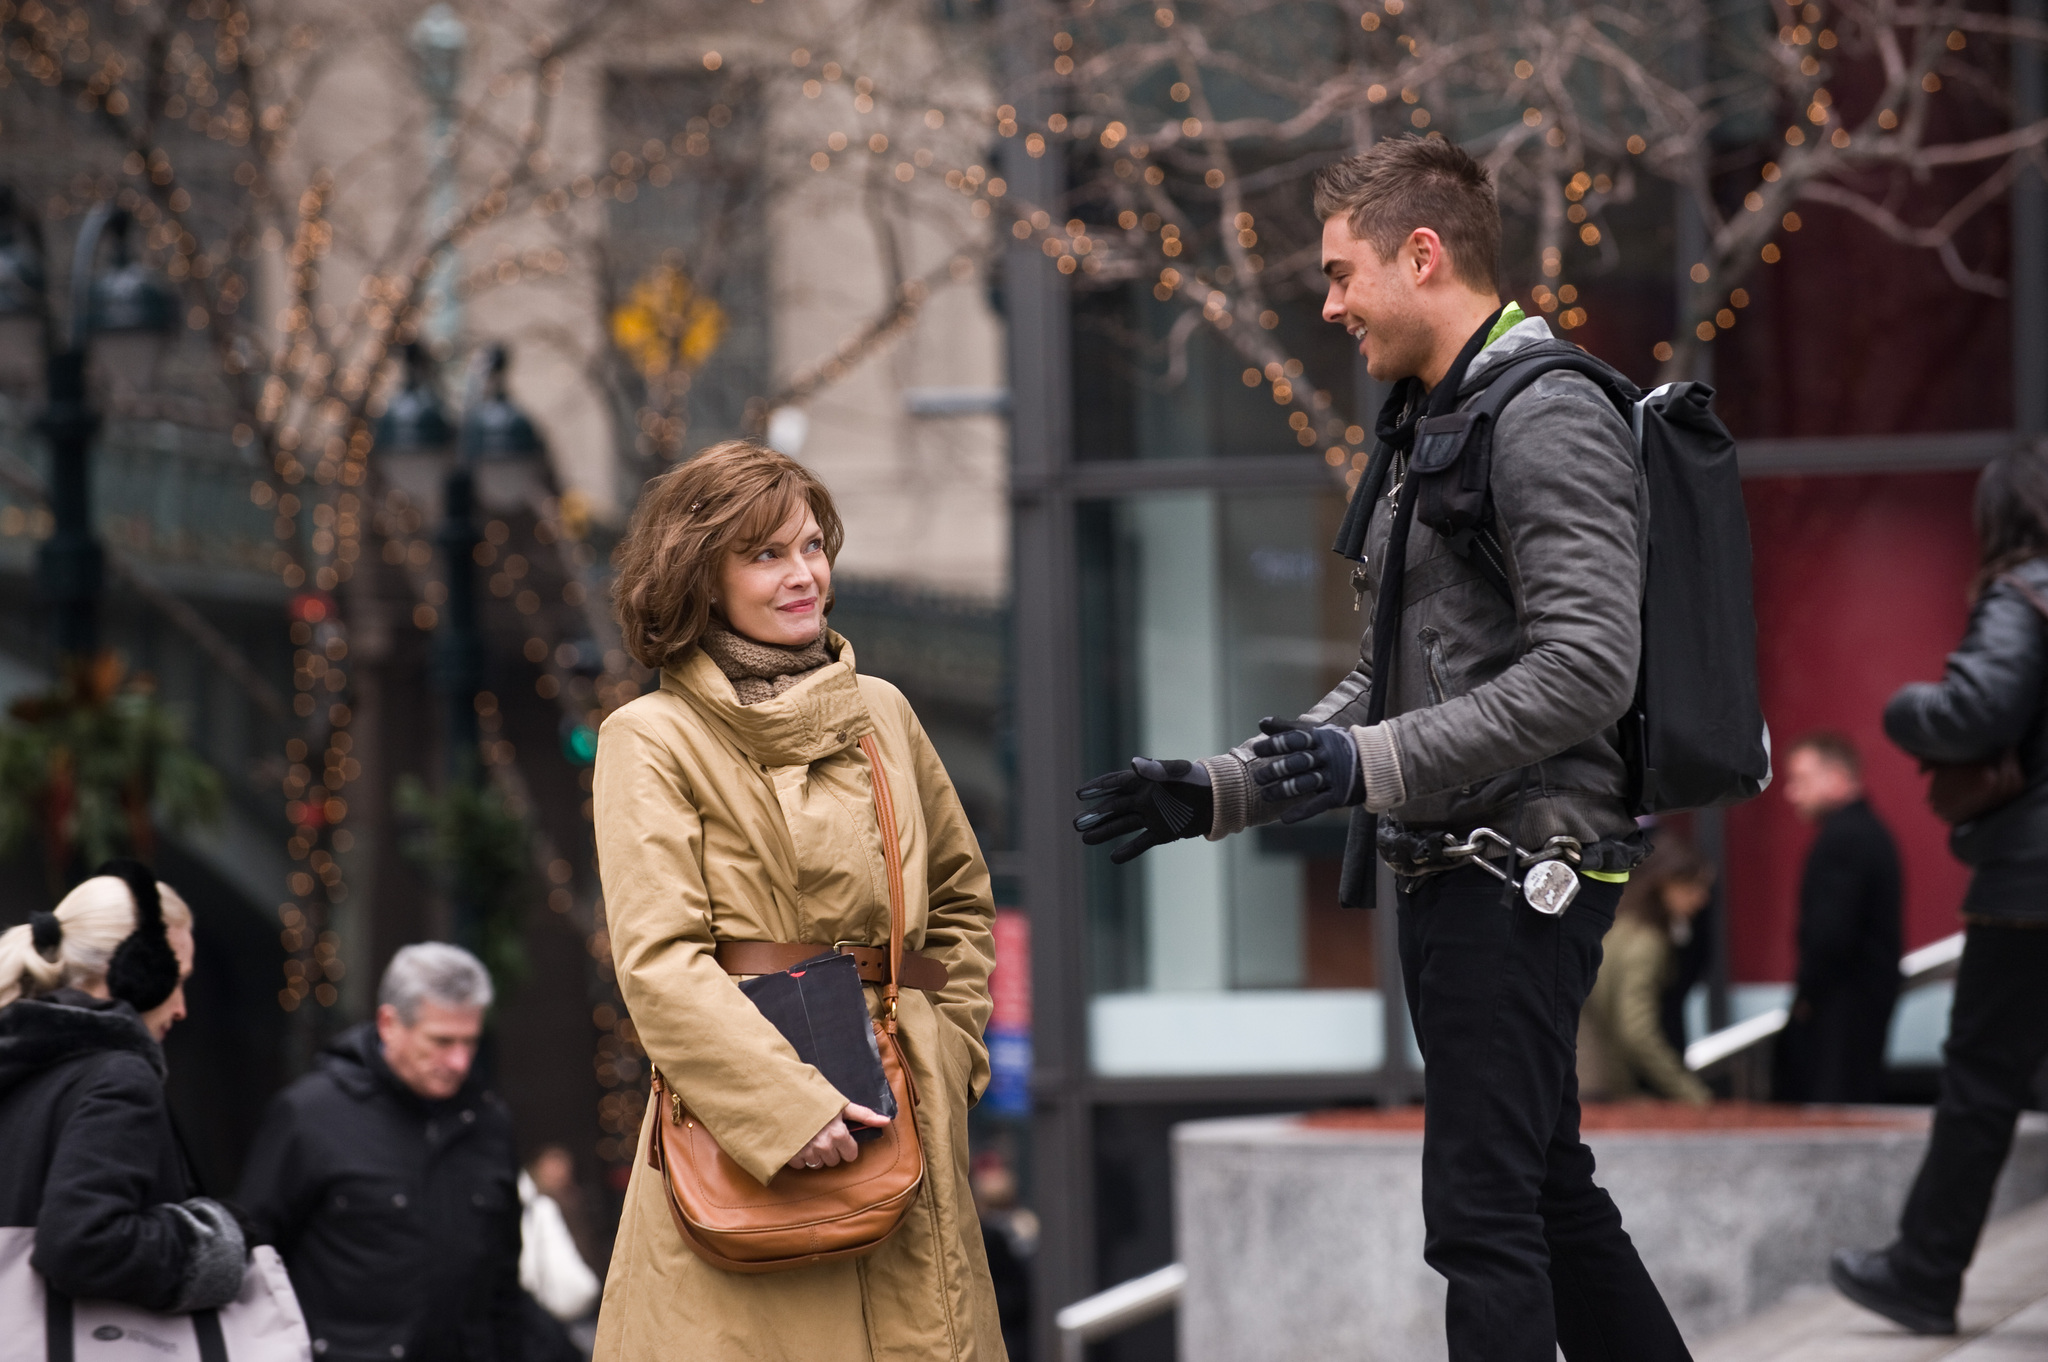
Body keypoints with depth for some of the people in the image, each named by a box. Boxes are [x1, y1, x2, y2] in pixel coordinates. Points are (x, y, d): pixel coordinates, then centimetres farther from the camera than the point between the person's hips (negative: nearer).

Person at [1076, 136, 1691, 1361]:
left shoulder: (1548, 418, -13)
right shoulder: (1424, 428, 19)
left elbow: (1586, 670, -23)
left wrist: (1377, 764, -24)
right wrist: (1221, 791, 14)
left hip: (1526, 860, -10)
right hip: (1452, 875, 10)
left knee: (1483, 1209, -12)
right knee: (1549, 1193, 15)